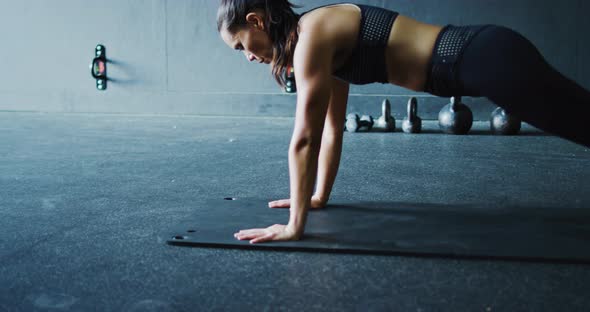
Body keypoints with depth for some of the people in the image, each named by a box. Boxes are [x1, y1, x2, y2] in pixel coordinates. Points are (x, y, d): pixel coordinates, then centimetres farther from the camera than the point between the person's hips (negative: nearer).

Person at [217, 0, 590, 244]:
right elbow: (332, 129, 19)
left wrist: (294, 226, -13)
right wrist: (319, 196, 23)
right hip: (478, 59, 9)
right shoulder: (324, 40, 13)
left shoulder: (312, 34, -16)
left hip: (488, 58, -9)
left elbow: (305, 138, -18)